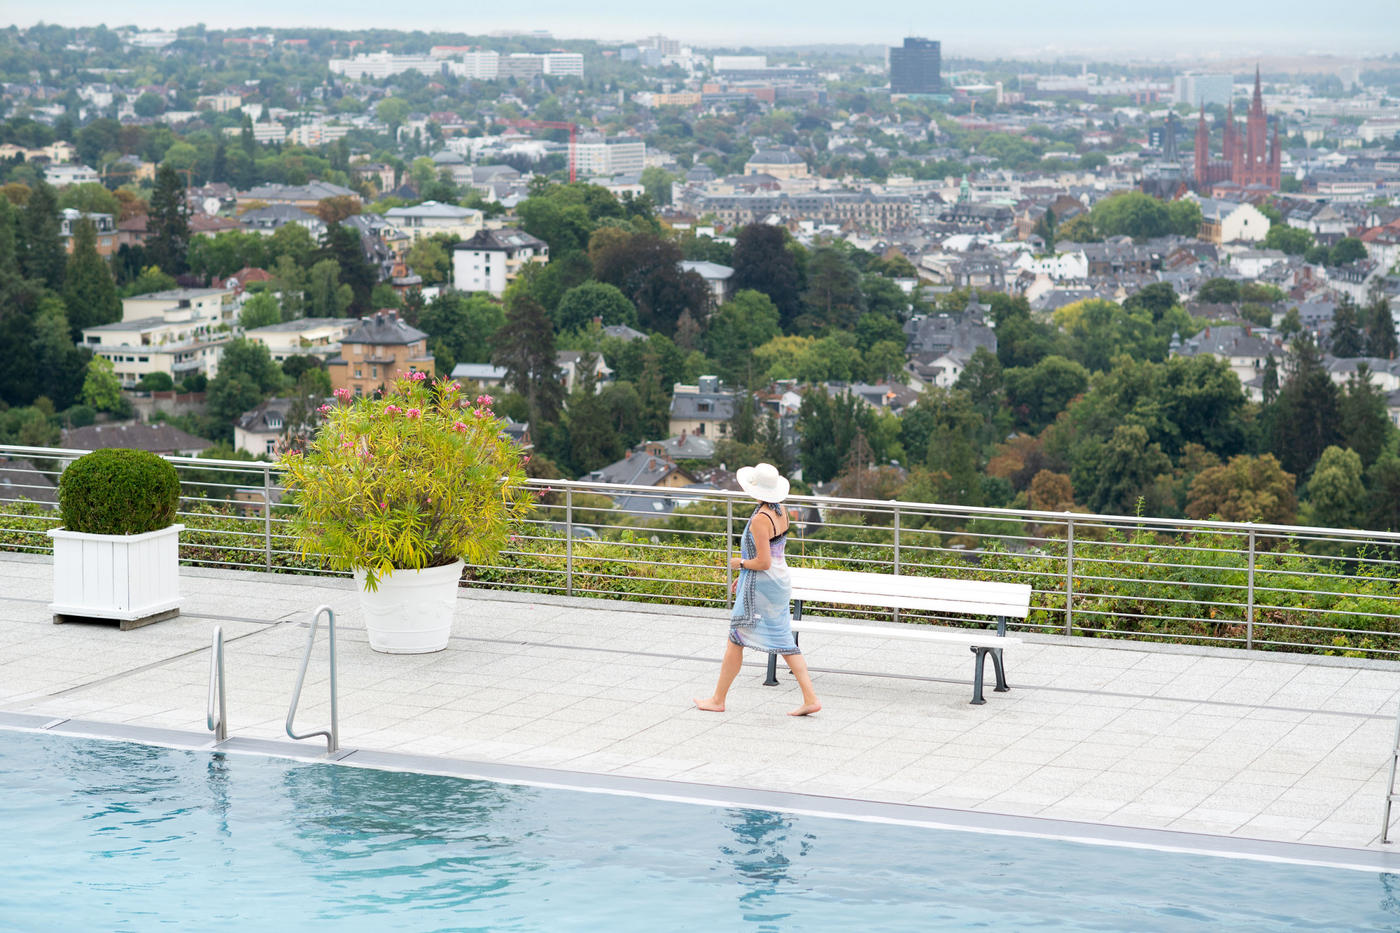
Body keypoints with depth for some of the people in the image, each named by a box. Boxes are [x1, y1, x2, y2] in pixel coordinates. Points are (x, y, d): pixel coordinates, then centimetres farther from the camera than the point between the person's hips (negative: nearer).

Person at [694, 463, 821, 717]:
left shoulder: (760, 520, -22)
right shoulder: (781, 512, 5)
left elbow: (763, 562, -25)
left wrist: (740, 564, -6)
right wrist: (744, 576, 22)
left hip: (759, 586, -8)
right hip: (780, 582, 9)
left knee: (736, 640, 5)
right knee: (783, 641, 11)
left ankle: (718, 700, 15)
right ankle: (810, 698, 5)